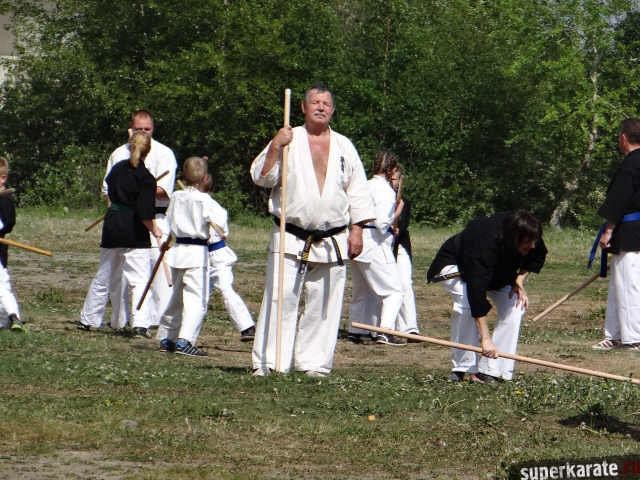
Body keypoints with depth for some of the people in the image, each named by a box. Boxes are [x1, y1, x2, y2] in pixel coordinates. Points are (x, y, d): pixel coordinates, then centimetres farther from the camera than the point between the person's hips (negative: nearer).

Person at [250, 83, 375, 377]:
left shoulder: (344, 147, 11)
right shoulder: (289, 140, 2)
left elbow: (358, 191, 13)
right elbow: (262, 177, -5)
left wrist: (357, 229, 6)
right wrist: (275, 148, -18)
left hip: (332, 241, 3)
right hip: (291, 239, -2)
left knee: (323, 305, 3)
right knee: (280, 299, -8)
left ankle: (314, 362, 10)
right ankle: (269, 363, -6)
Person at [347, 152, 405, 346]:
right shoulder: (386, 190, -13)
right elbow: (382, 223, -21)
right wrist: (397, 212, -4)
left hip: (357, 242, 8)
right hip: (374, 245, -8)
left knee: (363, 292, 20)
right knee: (394, 289, -4)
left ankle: (355, 332, 23)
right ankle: (385, 332, -16)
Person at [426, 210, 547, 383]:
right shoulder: (486, 246, -46)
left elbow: (538, 256, -1)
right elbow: (477, 293, -50)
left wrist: (520, 281, -18)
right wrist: (485, 339, -54)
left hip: (498, 273, 6)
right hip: (454, 265, -6)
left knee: (515, 304, -17)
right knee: (467, 303, -33)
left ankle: (491, 370, -14)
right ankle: (460, 369, -20)